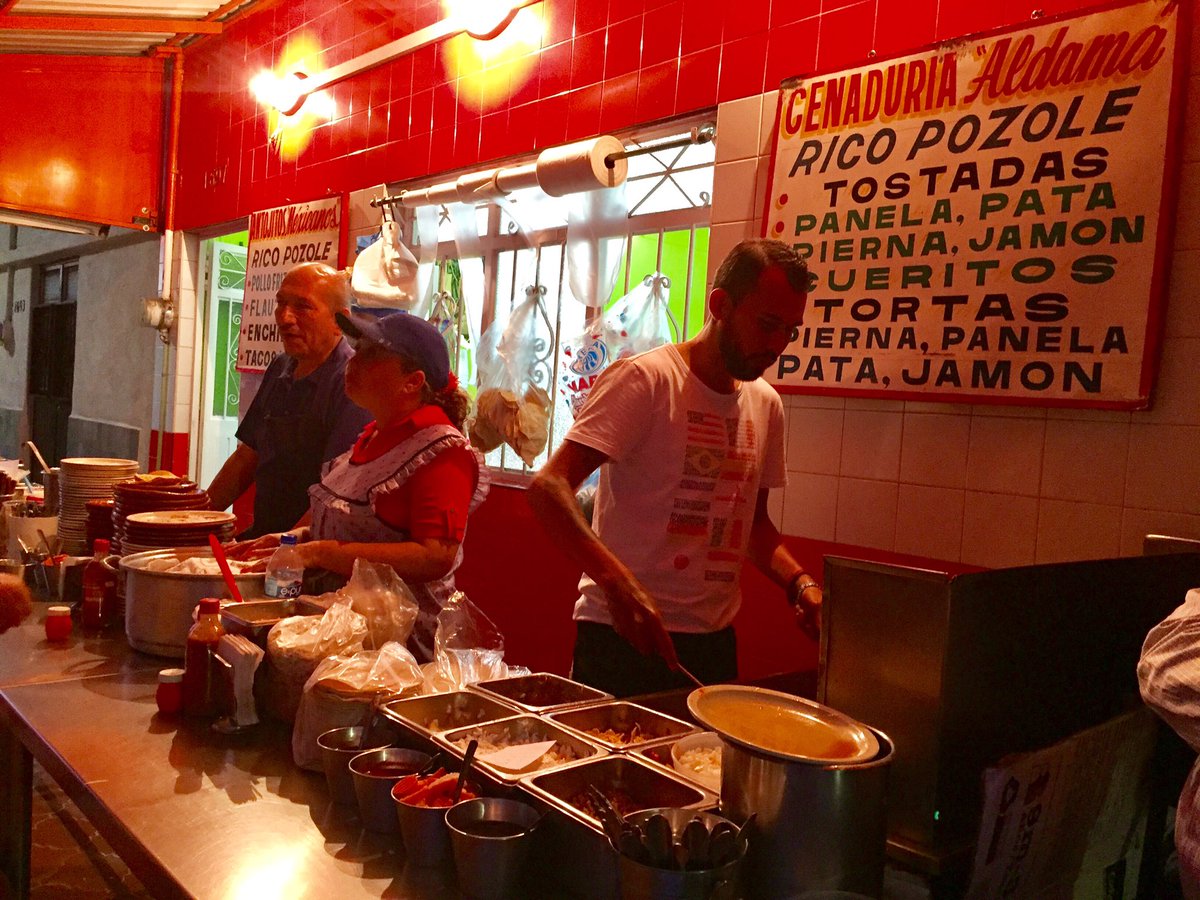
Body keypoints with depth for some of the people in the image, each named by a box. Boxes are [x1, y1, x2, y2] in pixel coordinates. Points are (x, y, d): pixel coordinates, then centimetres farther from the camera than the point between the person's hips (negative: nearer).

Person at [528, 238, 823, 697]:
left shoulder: (766, 405, 9)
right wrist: (616, 581, -34)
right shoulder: (645, 379, -12)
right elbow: (549, 486, -21)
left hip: (714, 639, 6)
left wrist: (800, 584, 3)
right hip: (623, 631, -6)